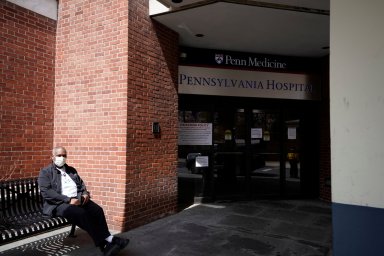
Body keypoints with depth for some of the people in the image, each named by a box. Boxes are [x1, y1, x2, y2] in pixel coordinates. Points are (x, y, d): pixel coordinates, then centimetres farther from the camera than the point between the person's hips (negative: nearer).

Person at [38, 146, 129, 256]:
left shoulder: (72, 170, 21)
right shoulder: (45, 172, 3)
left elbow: (81, 185, 22)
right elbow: (46, 192, -10)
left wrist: (85, 194, -2)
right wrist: (68, 200, -19)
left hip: (78, 199, 6)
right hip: (58, 204, -5)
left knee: (98, 210, -22)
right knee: (81, 213, -32)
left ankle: (107, 238, -19)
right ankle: (103, 244, -27)